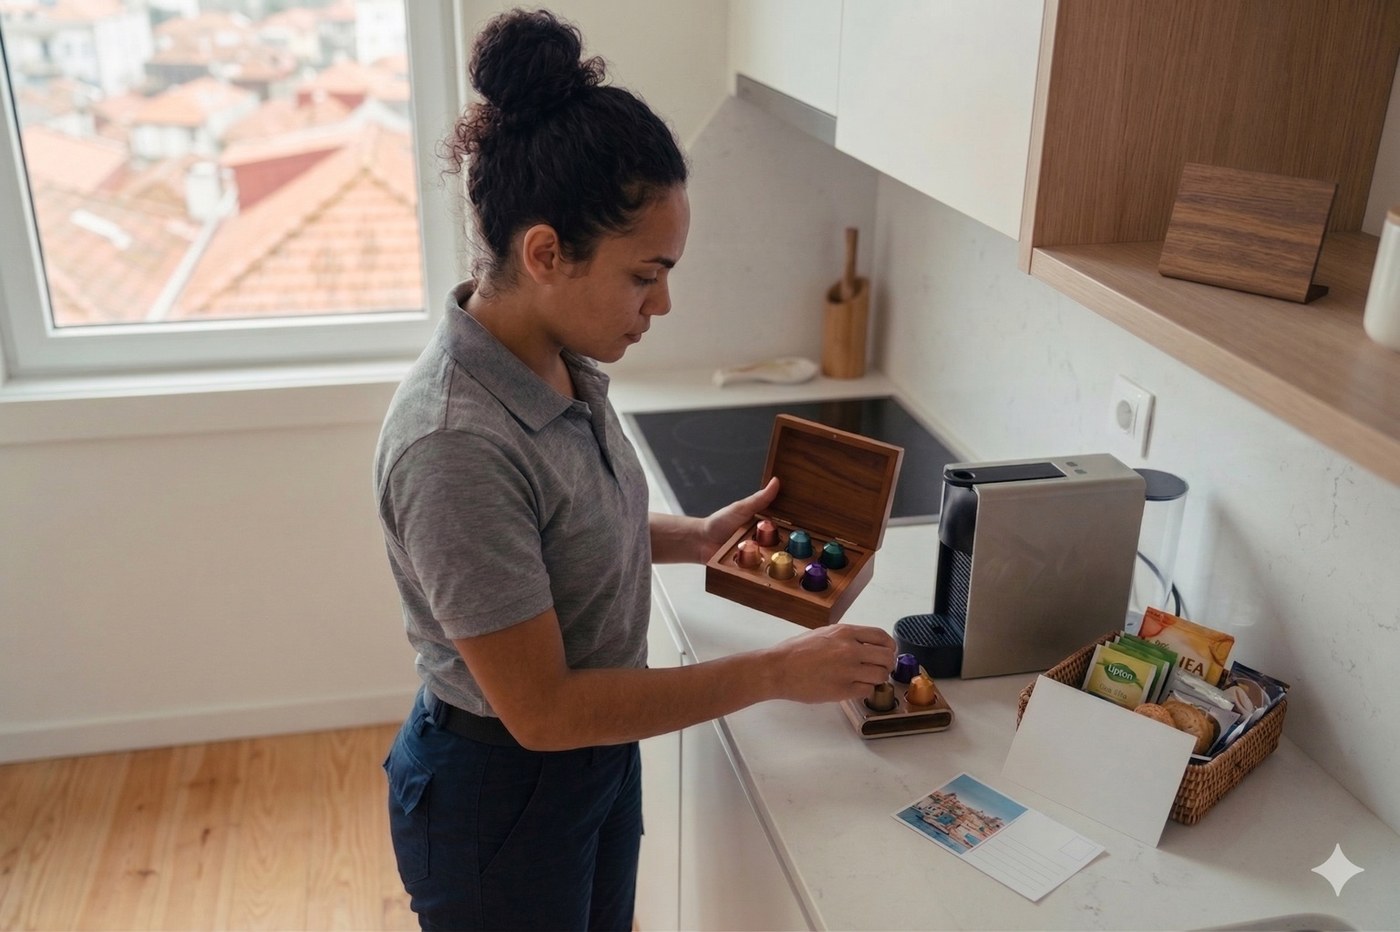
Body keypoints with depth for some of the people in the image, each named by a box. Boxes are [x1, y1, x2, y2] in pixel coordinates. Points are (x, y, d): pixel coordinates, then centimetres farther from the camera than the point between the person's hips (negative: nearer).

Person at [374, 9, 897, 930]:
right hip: (499, 799, -7)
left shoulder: (560, 358, -7)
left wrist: (696, 538, -3)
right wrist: (776, 672, -25)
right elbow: (541, 709, -29)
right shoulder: (456, 443, -33)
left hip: (598, 756, 8)